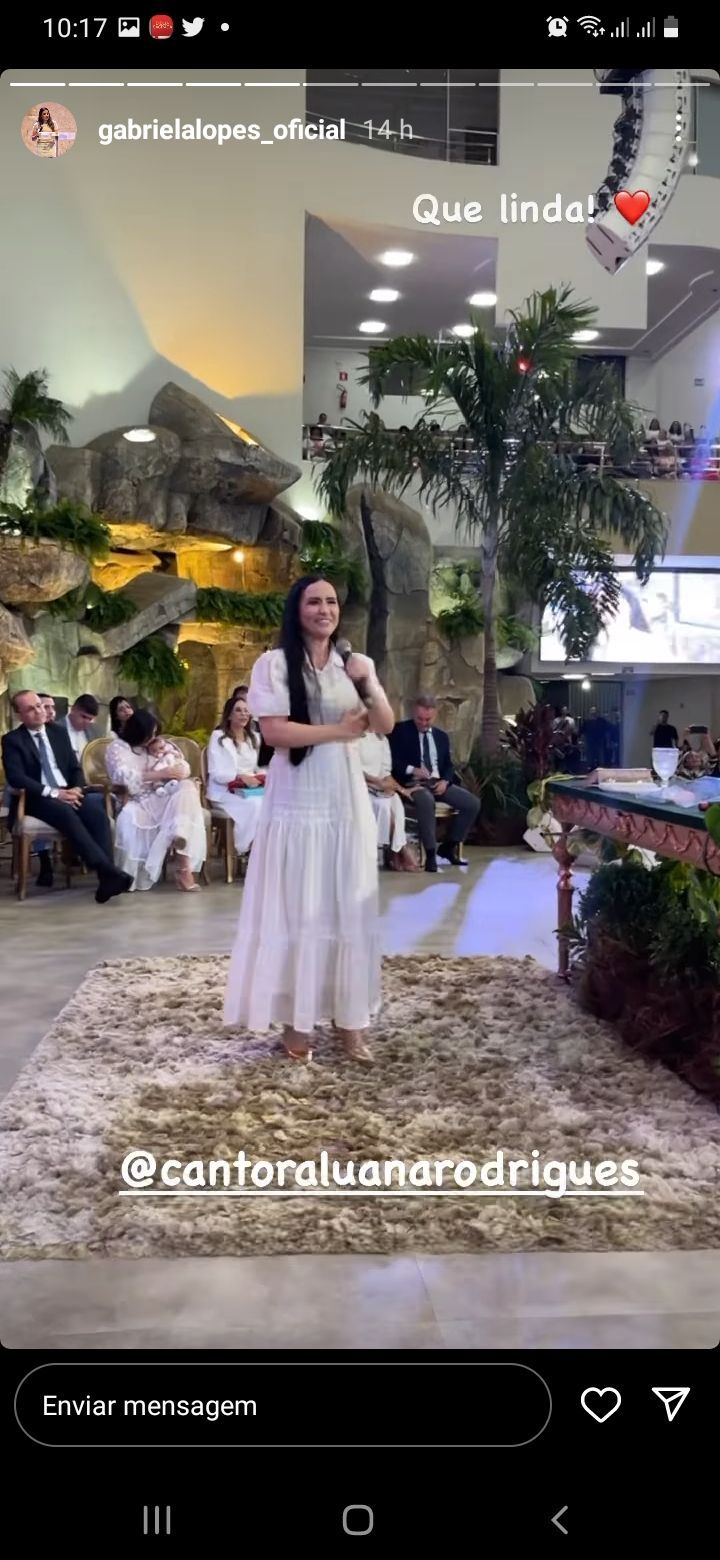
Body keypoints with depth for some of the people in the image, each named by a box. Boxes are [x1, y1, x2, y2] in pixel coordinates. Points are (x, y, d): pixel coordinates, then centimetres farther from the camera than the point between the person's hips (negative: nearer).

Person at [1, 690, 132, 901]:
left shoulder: (58, 731, 16)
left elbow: (75, 768, 16)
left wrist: (76, 788, -7)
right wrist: (54, 793, -20)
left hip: (68, 793, 4)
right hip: (37, 798, -4)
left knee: (98, 814, -26)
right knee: (66, 814, -36)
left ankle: (106, 878, -35)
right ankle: (107, 870, -43)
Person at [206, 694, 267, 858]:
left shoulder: (254, 737, 18)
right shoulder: (218, 737, -1)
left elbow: (260, 766, 17)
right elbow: (216, 773, -7)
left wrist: (262, 777, -7)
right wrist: (241, 778, -21)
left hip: (252, 788, 5)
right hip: (225, 790, -5)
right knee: (255, 805, -35)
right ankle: (246, 849, -22)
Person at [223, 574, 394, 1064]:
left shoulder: (356, 664, 11)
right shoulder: (274, 664, -3)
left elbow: (386, 726, 4)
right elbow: (274, 731, -14)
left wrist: (368, 686, -13)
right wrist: (339, 730, -8)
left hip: (347, 802, 4)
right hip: (296, 804, -4)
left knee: (351, 907, 6)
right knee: (297, 909, 0)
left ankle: (349, 1016, 15)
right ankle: (297, 1019, 10)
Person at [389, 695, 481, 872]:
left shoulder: (442, 736, 18)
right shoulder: (400, 730, 2)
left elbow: (448, 765, 17)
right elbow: (392, 761, -5)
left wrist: (445, 781, -5)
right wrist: (412, 769, -21)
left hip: (438, 783, 6)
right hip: (413, 783, -6)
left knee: (473, 803, -12)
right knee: (426, 801, -40)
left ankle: (450, 846, 3)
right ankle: (431, 854, -30)